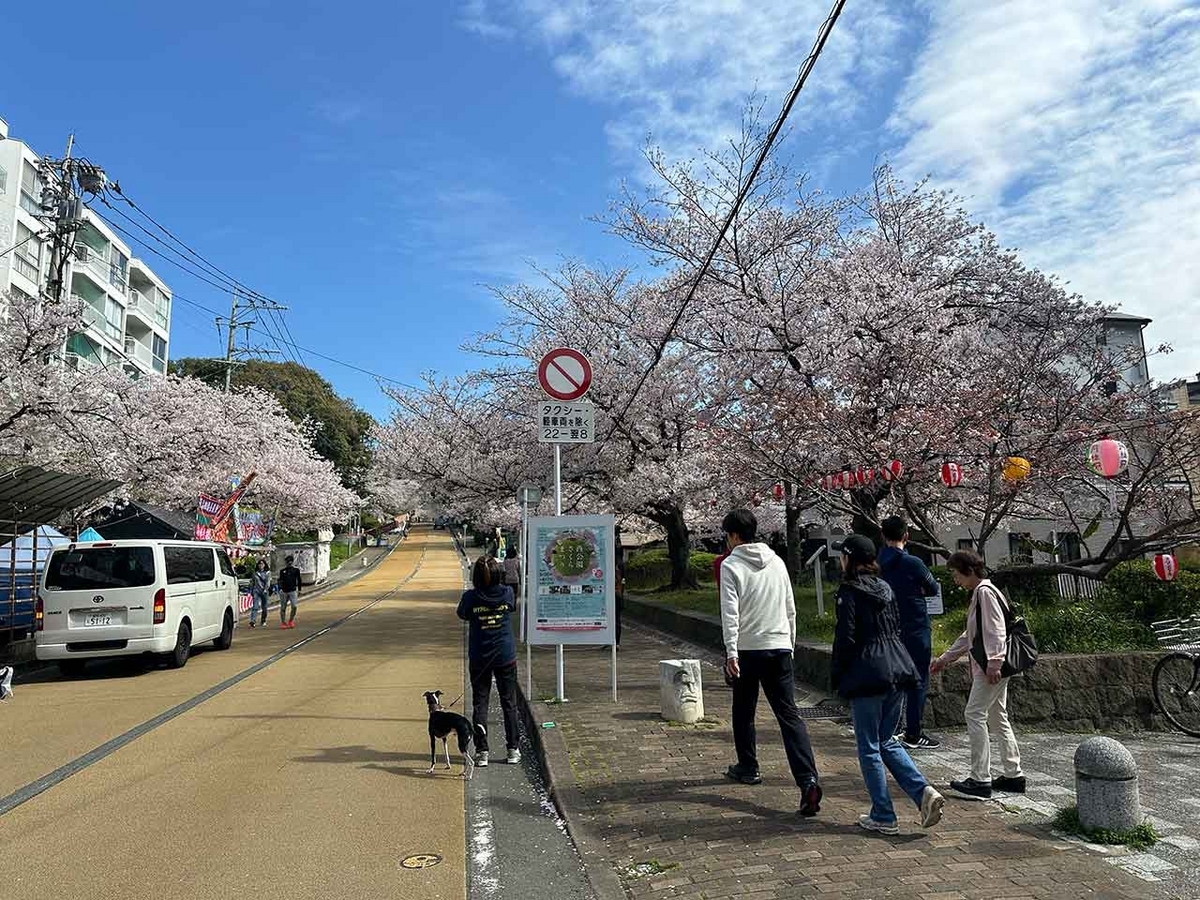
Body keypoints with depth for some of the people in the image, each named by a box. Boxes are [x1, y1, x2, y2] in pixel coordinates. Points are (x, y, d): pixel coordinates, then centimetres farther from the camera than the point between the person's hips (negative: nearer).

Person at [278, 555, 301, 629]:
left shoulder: (296, 570, 8)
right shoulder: (282, 570, 10)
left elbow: (298, 580, 11)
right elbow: (280, 580, 9)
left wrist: (299, 590, 8)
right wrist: (280, 589, -5)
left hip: (293, 591, -1)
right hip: (284, 591, 1)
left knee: (294, 606, -12)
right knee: (283, 608, 3)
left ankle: (291, 621, 6)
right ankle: (283, 623, 13)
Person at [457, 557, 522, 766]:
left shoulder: (470, 597, -15)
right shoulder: (507, 593, -11)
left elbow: (462, 614, 5)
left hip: (479, 658, -1)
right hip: (506, 656, 1)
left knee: (479, 704, 10)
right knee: (509, 703, 12)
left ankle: (481, 751, 10)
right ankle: (514, 749, 18)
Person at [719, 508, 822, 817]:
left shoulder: (731, 565, -6)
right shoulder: (777, 561, 10)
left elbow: (730, 612, -14)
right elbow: (791, 609, 15)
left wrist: (731, 653, -16)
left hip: (747, 649, -3)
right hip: (780, 647, 4)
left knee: (744, 712, 17)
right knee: (789, 714, 0)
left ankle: (748, 768, 30)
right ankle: (808, 779, -13)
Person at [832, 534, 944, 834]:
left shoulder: (849, 592, -11)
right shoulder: (886, 588, 12)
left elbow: (845, 638, -14)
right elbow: (896, 628, 15)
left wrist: (837, 679, -4)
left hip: (867, 675, -7)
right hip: (897, 671, 8)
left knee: (869, 748, 5)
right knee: (887, 741, 19)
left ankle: (883, 817, 10)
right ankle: (923, 791, 2)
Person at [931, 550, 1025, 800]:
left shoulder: (985, 592, -11)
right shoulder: (978, 594, 20)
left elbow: (996, 630, -20)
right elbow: (970, 635, 26)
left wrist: (994, 662, -25)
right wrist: (945, 658, 27)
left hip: (990, 667, -10)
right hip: (987, 666, 10)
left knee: (975, 715, -9)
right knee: (998, 718, 13)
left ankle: (980, 780, -7)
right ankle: (1014, 775, 20)